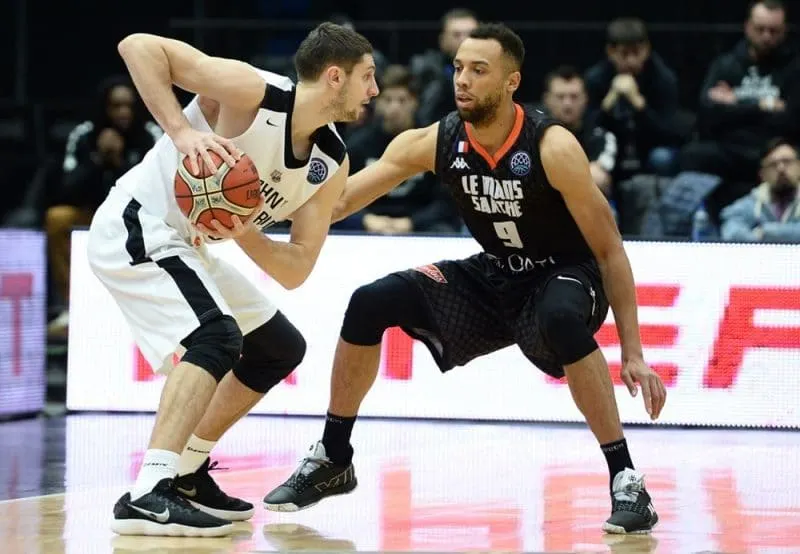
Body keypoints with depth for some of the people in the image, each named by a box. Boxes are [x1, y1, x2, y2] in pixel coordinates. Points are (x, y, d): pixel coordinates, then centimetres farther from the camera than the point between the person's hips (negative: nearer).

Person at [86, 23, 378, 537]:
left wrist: (244, 234, -20)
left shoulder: (331, 164, 0)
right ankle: (148, 496, -34)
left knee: (281, 348, 17)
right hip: (136, 227, -10)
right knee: (217, 336, -29)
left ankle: (186, 473, 23)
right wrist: (182, 132, -33)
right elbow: (139, 46, -24)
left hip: (183, 245, 10)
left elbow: (295, 270, -1)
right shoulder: (252, 92, -22)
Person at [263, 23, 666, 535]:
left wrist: (633, 353, -23)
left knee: (562, 320, -40)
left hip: (564, 277, -5)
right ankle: (333, 460, 7)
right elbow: (337, 201, -11)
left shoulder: (552, 148, -25)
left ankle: (626, 480, -30)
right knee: (371, 304, -10)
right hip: (492, 278, 5)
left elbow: (609, 249, -19)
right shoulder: (435, 143, -13)